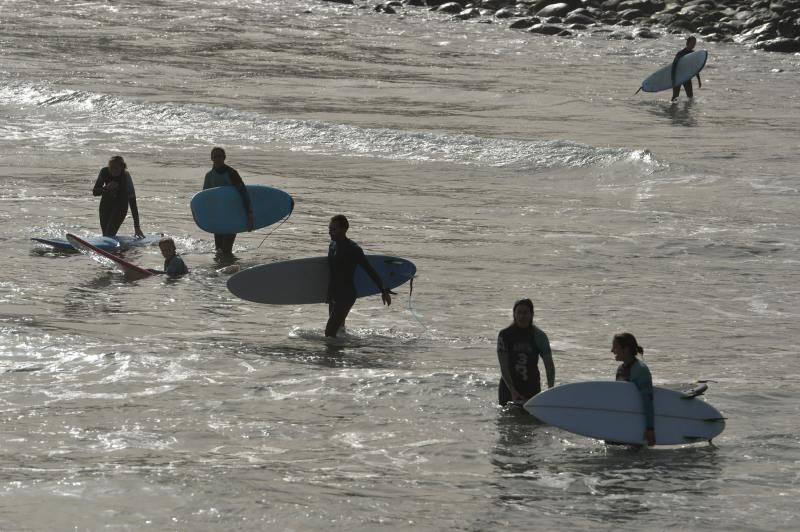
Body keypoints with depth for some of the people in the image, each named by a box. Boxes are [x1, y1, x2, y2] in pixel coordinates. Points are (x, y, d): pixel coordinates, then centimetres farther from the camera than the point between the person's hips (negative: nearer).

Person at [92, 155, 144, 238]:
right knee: (105, 235, 10)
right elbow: (95, 192, -12)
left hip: (121, 204, -4)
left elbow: (132, 203, -29)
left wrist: (137, 227, -31)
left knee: (109, 235, -16)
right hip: (107, 202, 4)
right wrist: (106, 188, -36)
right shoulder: (104, 172, -20)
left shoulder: (126, 177, -29)